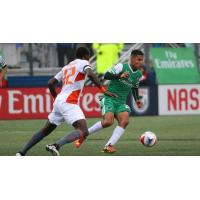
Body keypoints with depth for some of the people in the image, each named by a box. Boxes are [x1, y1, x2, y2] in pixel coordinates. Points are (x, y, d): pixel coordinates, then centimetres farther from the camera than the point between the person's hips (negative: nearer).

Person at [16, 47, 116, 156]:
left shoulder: (66, 67, 24)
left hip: (59, 101, 8)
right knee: (83, 132, -18)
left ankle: (22, 153, 22)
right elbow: (90, 74, -18)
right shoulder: (83, 63, 3)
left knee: (45, 130, 22)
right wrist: (103, 90, -18)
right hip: (69, 103, -8)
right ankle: (56, 146, -35)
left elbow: (50, 83, 24)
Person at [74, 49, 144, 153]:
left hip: (121, 103, 6)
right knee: (108, 121, -27)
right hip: (109, 99, -6)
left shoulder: (138, 74, 10)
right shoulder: (121, 66, -10)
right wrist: (120, 76, -33)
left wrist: (137, 100, 12)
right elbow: (106, 75, -20)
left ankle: (109, 146, -27)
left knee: (124, 120, -23)